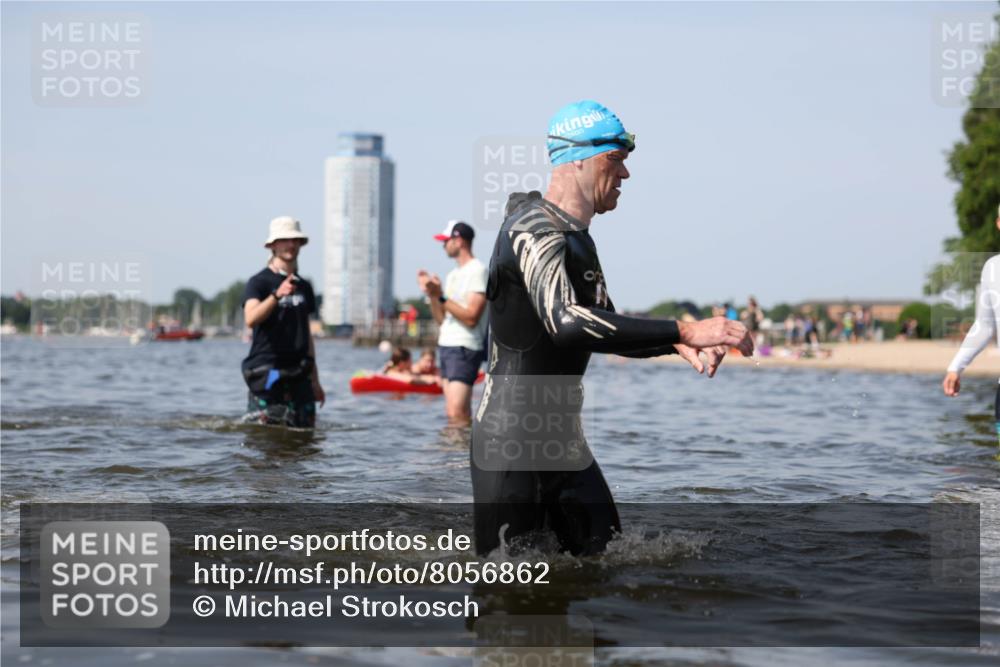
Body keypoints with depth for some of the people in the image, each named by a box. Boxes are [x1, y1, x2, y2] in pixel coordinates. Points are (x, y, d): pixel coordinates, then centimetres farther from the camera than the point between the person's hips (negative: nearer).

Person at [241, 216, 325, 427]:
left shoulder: (304, 286, 16)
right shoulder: (259, 282, -4)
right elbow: (251, 319, -22)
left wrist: (315, 380, 19)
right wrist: (277, 295, -38)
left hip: (298, 372, 6)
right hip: (266, 369, -6)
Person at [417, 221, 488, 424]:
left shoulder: (477, 271, -9)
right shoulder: (454, 274, 18)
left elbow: (471, 317, -18)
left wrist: (441, 295, -18)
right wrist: (432, 294, 4)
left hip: (464, 348, -9)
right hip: (447, 346, 9)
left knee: (457, 413, -17)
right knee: (453, 413, 6)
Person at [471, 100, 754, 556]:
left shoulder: (577, 239, 16)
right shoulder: (534, 230, -17)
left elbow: (605, 332, 23)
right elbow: (566, 323, -34)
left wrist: (676, 345, 2)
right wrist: (684, 330, -36)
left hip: (564, 441, 10)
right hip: (511, 441, -9)